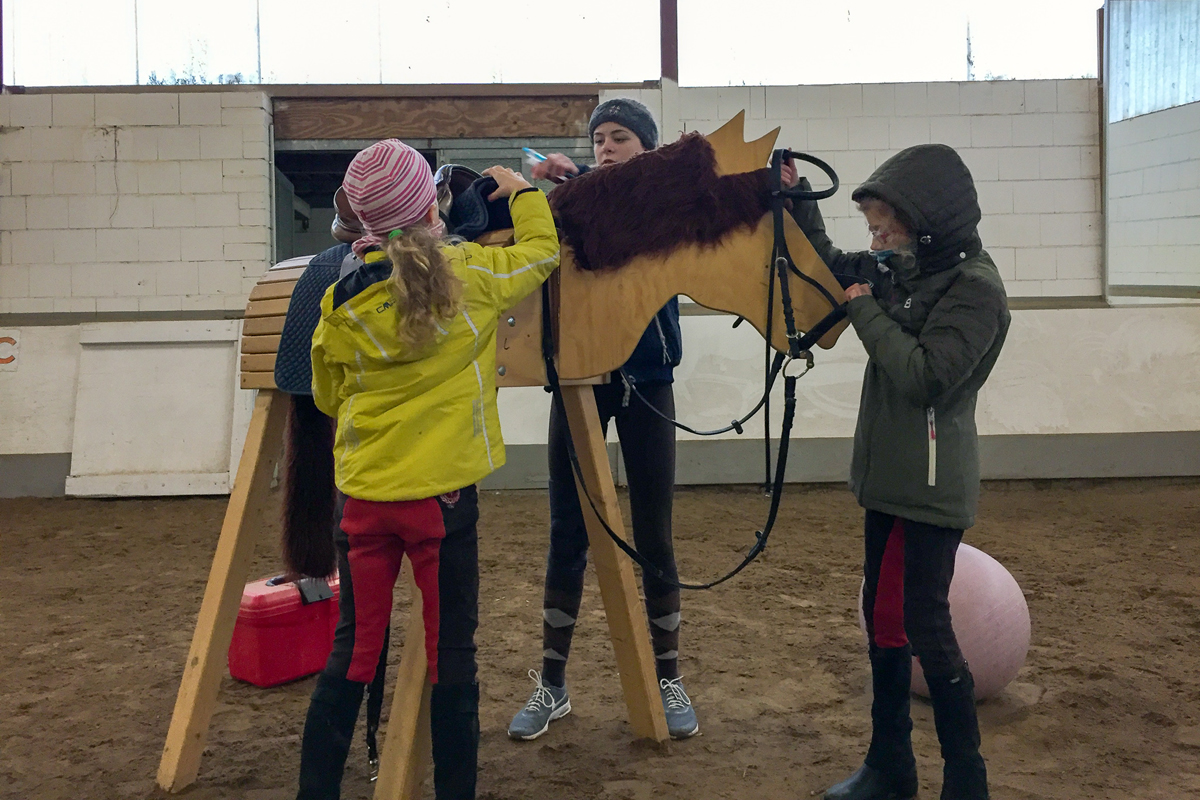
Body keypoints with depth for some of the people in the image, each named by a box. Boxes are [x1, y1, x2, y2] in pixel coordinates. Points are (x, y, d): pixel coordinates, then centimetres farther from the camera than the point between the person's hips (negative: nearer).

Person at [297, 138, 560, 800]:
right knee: (451, 656, 8)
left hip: (364, 495, 3)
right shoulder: (469, 276, -7)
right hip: (441, 496, -3)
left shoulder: (342, 305, -1)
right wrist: (520, 191, 26)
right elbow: (542, 251, 11)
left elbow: (328, 398, 12)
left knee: (353, 650, 14)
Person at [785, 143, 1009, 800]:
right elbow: (829, 265, 22)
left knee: (924, 624, -5)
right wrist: (795, 199, 10)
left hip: (933, 485, -8)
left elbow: (925, 374, -23)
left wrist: (865, 310, -14)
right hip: (887, 475, 9)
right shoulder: (900, 272, 7)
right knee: (882, 617, 13)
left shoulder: (974, 286, -15)